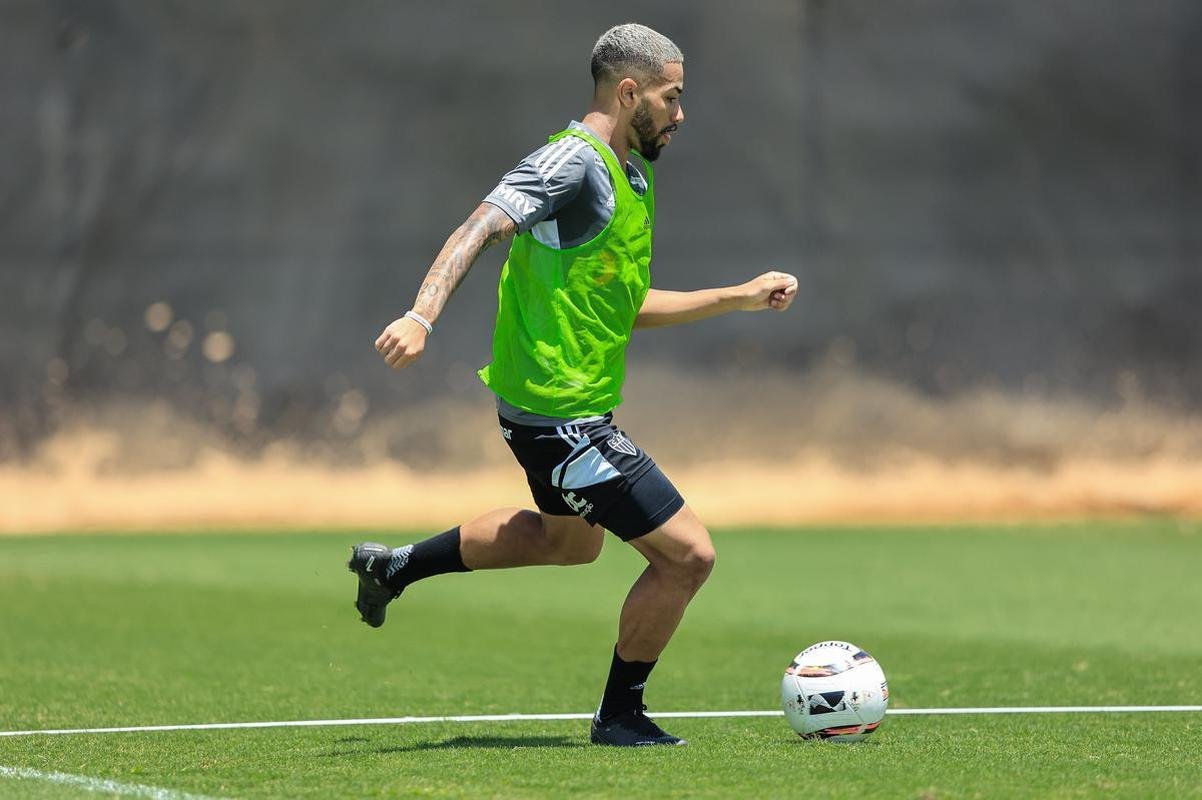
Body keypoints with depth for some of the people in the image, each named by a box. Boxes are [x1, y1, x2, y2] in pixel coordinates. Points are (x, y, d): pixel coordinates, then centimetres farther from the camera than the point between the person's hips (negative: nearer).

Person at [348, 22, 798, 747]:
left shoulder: (630, 175, 13)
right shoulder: (574, 161, -18)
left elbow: (629, 307, 21)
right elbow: (481, 228, -29)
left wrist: (739, 298, 19)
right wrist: (422, 317, -43)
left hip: (551, 403, 11)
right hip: (563, 410, -11)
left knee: (570, 539, 35)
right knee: (688, 553, -7)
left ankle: (394, 566, 40)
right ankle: (620, 715, 10)